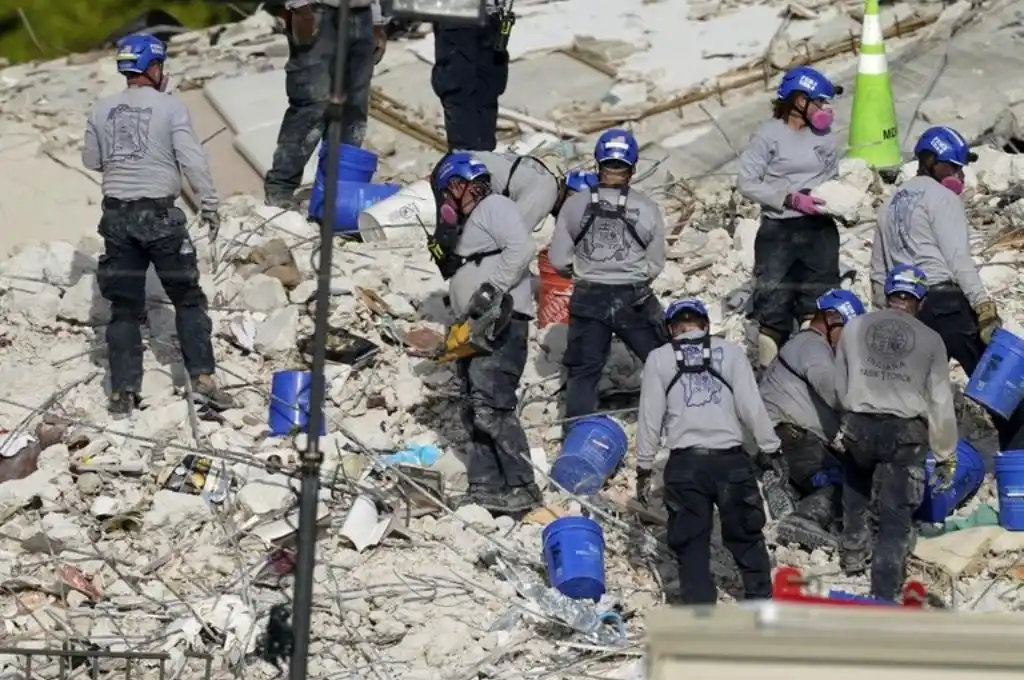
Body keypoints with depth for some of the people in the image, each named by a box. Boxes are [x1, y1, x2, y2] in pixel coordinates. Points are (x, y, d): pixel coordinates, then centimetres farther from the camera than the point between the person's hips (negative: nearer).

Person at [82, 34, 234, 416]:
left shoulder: (102, 110, 3)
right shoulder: (170, 107, -8)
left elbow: (91, 161, 12)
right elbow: (193, 160, -13)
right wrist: (209, 204, -6)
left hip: (117, 214, 4)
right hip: (159, 215, -4)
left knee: (124, 307, 9)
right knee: (188, 298, 9)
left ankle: (123, 392, 6)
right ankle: (202, 376, 1)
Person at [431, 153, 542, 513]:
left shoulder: (494, 206, -2)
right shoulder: (469, 223, 29)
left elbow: (522, 247, -17)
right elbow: (458, 273, 31)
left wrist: (492, 289, -21)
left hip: (501, 321, -11)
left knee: (491, 405, -19)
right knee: (476, 411, 7)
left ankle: (521, 487, -20)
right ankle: (486, 486, 7)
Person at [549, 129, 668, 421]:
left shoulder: (576, 204, -6)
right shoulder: (647, 208, -8)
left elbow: (559, 260, -2)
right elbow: (655, 265, -1)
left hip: (588, 299, 1)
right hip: (635, 300, -1)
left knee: (583, 373, 10)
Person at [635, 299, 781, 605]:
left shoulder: (659, 359, 6)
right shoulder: (730, 352, 4)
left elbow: (650, 416, 5)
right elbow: (751, 407, 0)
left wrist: (643, 468, 11)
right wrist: (769, 447, 9)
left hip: (685, 462, 0)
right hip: (731, 459, 0)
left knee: (691, 545, 6)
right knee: (746, 537, 14)